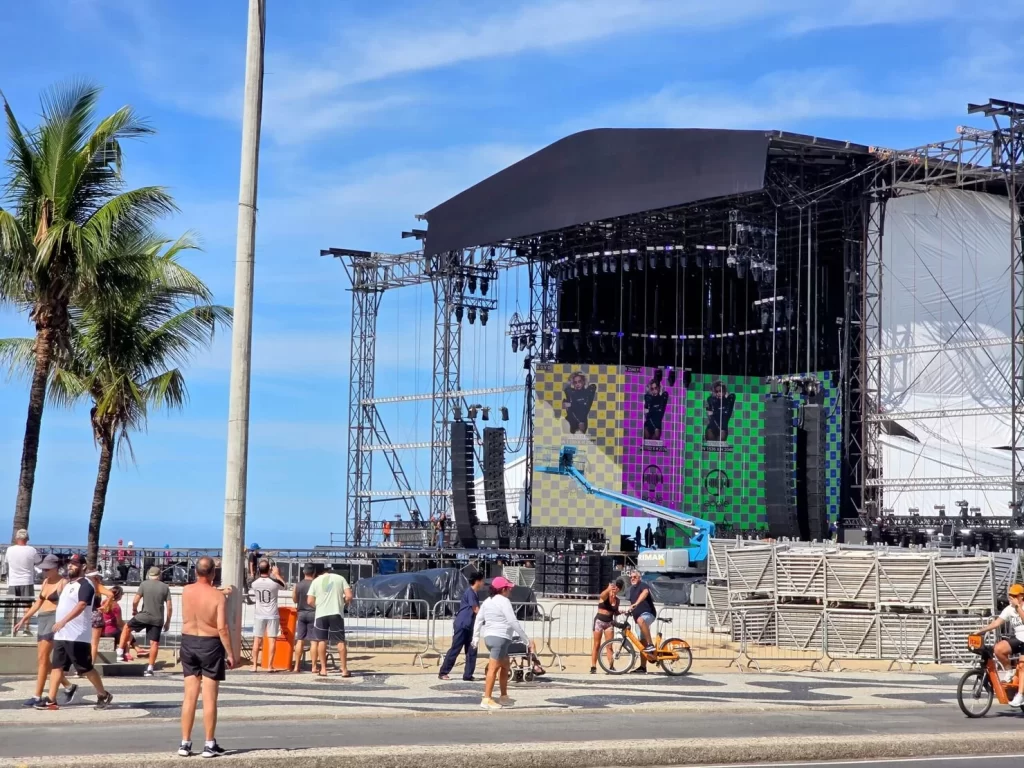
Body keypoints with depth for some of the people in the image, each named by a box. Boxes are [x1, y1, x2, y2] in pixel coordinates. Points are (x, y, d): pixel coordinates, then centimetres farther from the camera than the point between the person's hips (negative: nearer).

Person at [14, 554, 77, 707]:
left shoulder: (63, 583, -8)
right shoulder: (45, 582, 16)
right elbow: (38, 603, 23)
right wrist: (24, 620, 21)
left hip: (55, 620, -9)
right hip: (42, 620, 9)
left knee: (42, 658, -11)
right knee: (43, 659, 8)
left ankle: (37, 696, -10)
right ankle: (69, 687, 20)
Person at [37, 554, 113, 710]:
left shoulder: (85, 585, -13)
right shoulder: (68, 584, 19)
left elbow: (81, 605, -28)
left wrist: (63, 621, -37)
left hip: (77, 636, -9)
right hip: (61, 635, 9)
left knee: (86, 668, -4)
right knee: (56, 667, 4)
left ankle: (103, 695, 9)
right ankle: (51, 700, 4)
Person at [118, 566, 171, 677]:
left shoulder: (144, 584, 0)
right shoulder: (165, 587, 5)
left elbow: (135, 601, -4)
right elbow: (169, 607, 2)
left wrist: (134, 610, 16)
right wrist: (168, 621, 11)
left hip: (143, 616, -1)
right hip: (157, 619, 1)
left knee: (127, 628, 22)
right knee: (154, 643, 4)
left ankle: (120, 653, 21)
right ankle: (150, 668, 3)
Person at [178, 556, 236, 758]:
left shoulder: (186, 591, -2)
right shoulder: (217, 596, -15)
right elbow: (222, 628, -17)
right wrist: (230, 653, -10)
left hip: (188, 643, 4)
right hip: (210, 645, -4)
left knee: (190, 696, 10)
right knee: (209, 698, 1)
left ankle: (185, 743, 11)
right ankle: (210, 745, 5)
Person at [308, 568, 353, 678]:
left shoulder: (316, 580, 10)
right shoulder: (340, 578, 7)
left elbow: (310, 601, 4)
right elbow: (349, 596, -3)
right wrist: (343, 602, 16)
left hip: (321, 614, 1)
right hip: (336, 613, -1)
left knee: (322, 641, 11)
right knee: (340, 641, 4)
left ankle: (323, 669, 10)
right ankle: (344, 670, 3)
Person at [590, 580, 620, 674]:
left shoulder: (616, 600, 5)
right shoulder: (604, 596, -10)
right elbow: (605, 592, -36)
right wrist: (609, 589, -58)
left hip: (609, 622, 4)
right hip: (599, 620, -4)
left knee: (609, 646, 0)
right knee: (597, 645, -1)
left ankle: (611, 666, 2)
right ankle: (593, 667, 2)